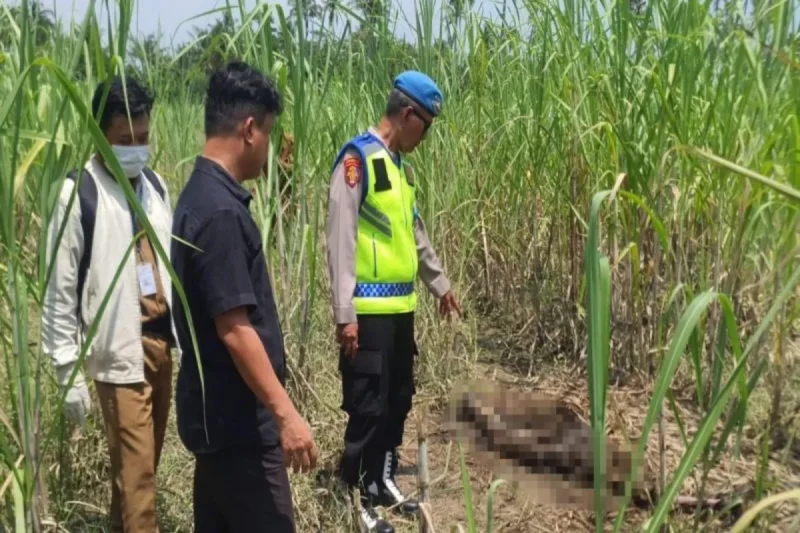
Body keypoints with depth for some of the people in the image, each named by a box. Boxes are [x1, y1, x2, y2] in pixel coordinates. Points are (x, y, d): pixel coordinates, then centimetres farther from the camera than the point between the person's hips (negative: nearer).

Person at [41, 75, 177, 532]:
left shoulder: (156, 186, 8)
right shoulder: (78, 193, -10)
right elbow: (60, 292, -8)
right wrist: (70, 372, -8)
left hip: (162, 339, 6)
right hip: (121, 349, -6)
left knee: (147, 460, 16)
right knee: (136, 468, 0)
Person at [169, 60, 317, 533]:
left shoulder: (203, 194, 9)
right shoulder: (220, 212, -22)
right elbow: (234, 328, -24)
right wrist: (286, 414, -21)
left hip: (219, 410, 10)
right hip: (238, 417, -10)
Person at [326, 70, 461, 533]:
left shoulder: (400, 165, 15)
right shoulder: (357, 158, -12)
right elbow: (341, 240, -16)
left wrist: (440, 284, 32)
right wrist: (345, 314, -19)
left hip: (401, 307, 9)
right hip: (369, 311, -9)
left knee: (399, 400, 16)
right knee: (368, 407, -2)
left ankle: (384, 482, 31)